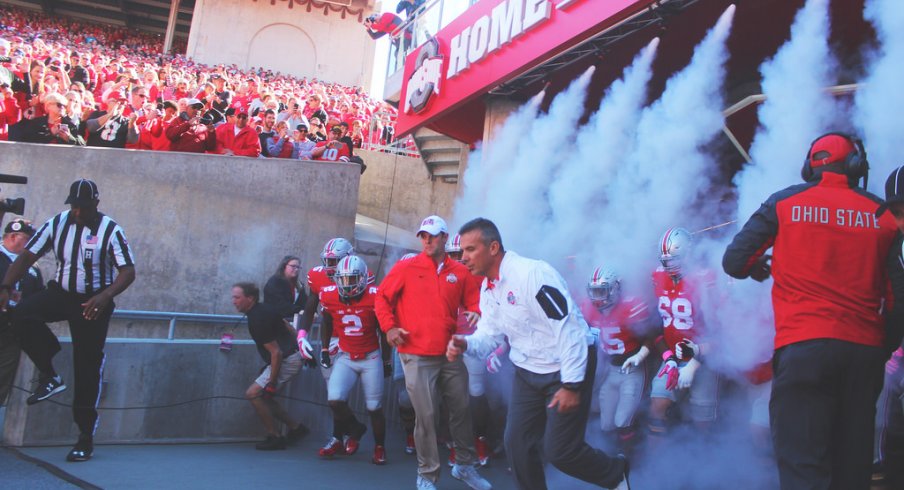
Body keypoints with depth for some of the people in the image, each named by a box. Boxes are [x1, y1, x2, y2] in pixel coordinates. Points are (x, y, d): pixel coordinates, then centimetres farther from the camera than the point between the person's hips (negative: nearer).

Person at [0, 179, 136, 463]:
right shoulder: (56, 224, -1)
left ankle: (86, 436, 6)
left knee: (88, 368, -3)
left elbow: (128, 271, -15)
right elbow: (27, 257, -1)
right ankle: (49, 377, -9)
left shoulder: (110, 231, -11)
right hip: (61, 292, 3)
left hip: (93, 302, -3)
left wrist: (105, 296, -32)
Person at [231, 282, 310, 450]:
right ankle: (295, 427, 20)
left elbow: (276, 353, -22)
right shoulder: (264, 309, 8)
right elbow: (290, 329, 17)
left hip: (286, 361, -10)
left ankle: (275, 437, -2)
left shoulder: (257, 320, -21)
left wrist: (272, 383, -18)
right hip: (293, 356, 10)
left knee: (253, 393, -9)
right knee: (263, 397, 14)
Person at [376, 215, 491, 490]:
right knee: (426, 416, -1)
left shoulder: (460, 272, 5)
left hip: (451, 354, 4)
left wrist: (474, 313, -8)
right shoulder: (406, 268, -2)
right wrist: (389, 326, -6)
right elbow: (382, 297, 5)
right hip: (417, 356, -3)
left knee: (461, 410, 12)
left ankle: (464, 465, 31)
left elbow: (472, 301, 14)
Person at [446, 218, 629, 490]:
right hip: (528, 371, 8)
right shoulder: (487, 288, 4)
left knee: (559, 451, -5)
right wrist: (465, 345, -18)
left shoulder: (531, 273, -24)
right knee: (517, 444, 6)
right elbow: (489, 334, 5)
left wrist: (571, 385, -24)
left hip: (568, 367, -8)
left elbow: (568, 329, -25)